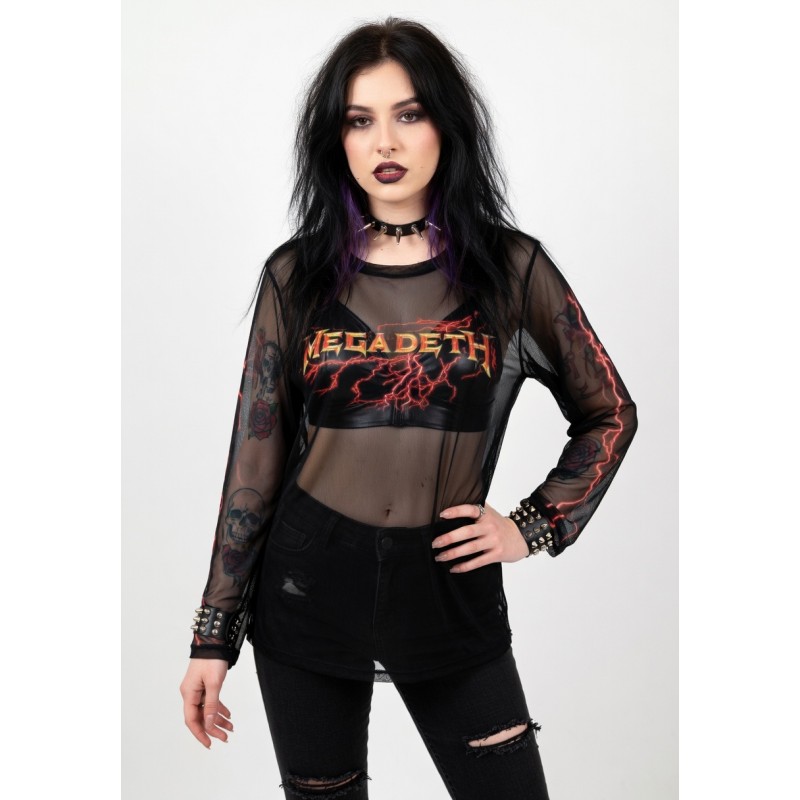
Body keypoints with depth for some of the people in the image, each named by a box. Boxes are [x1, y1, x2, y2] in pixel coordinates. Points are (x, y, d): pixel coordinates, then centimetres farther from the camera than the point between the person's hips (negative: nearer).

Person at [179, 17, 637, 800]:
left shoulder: (512, 267, -2)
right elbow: (257, 456, 0)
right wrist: (214, 633, 0)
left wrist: (534, 526, -3)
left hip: (449, 588, 0)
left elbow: (609, 414, 9)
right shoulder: (297, 273, -1)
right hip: (308, 587, 1)